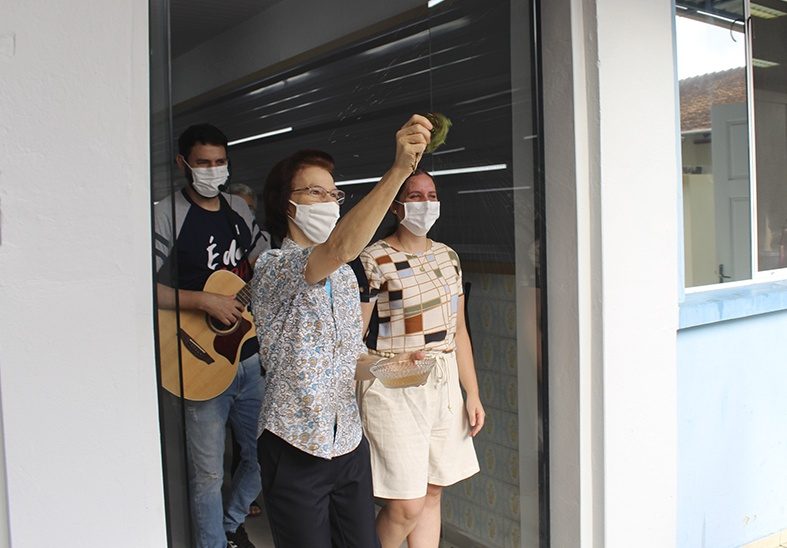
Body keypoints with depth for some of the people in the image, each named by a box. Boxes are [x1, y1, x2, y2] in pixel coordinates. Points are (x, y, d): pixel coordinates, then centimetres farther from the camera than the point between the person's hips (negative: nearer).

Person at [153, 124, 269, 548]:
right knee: (208, 474, 3)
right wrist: (205, 301, -23)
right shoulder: (166, 215, -10)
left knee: (264, 456, 17)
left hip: (250, 357, 7)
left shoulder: (238, 209, 11)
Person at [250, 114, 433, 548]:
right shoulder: (273, 267, -16)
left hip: (349, 442, 7)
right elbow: (340, 248, -37)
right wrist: (398, 170, -45)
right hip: (295, 448, -6)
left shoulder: (345, 275, 10)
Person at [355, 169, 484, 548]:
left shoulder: (448, 256, 11)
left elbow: (458, 331, 15)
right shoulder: (374, 261, -9)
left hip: (444, 385, 6)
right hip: (393, 390, -6)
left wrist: (473, 394, 13)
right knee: (407, 504, -5)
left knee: (432, 492, 12)